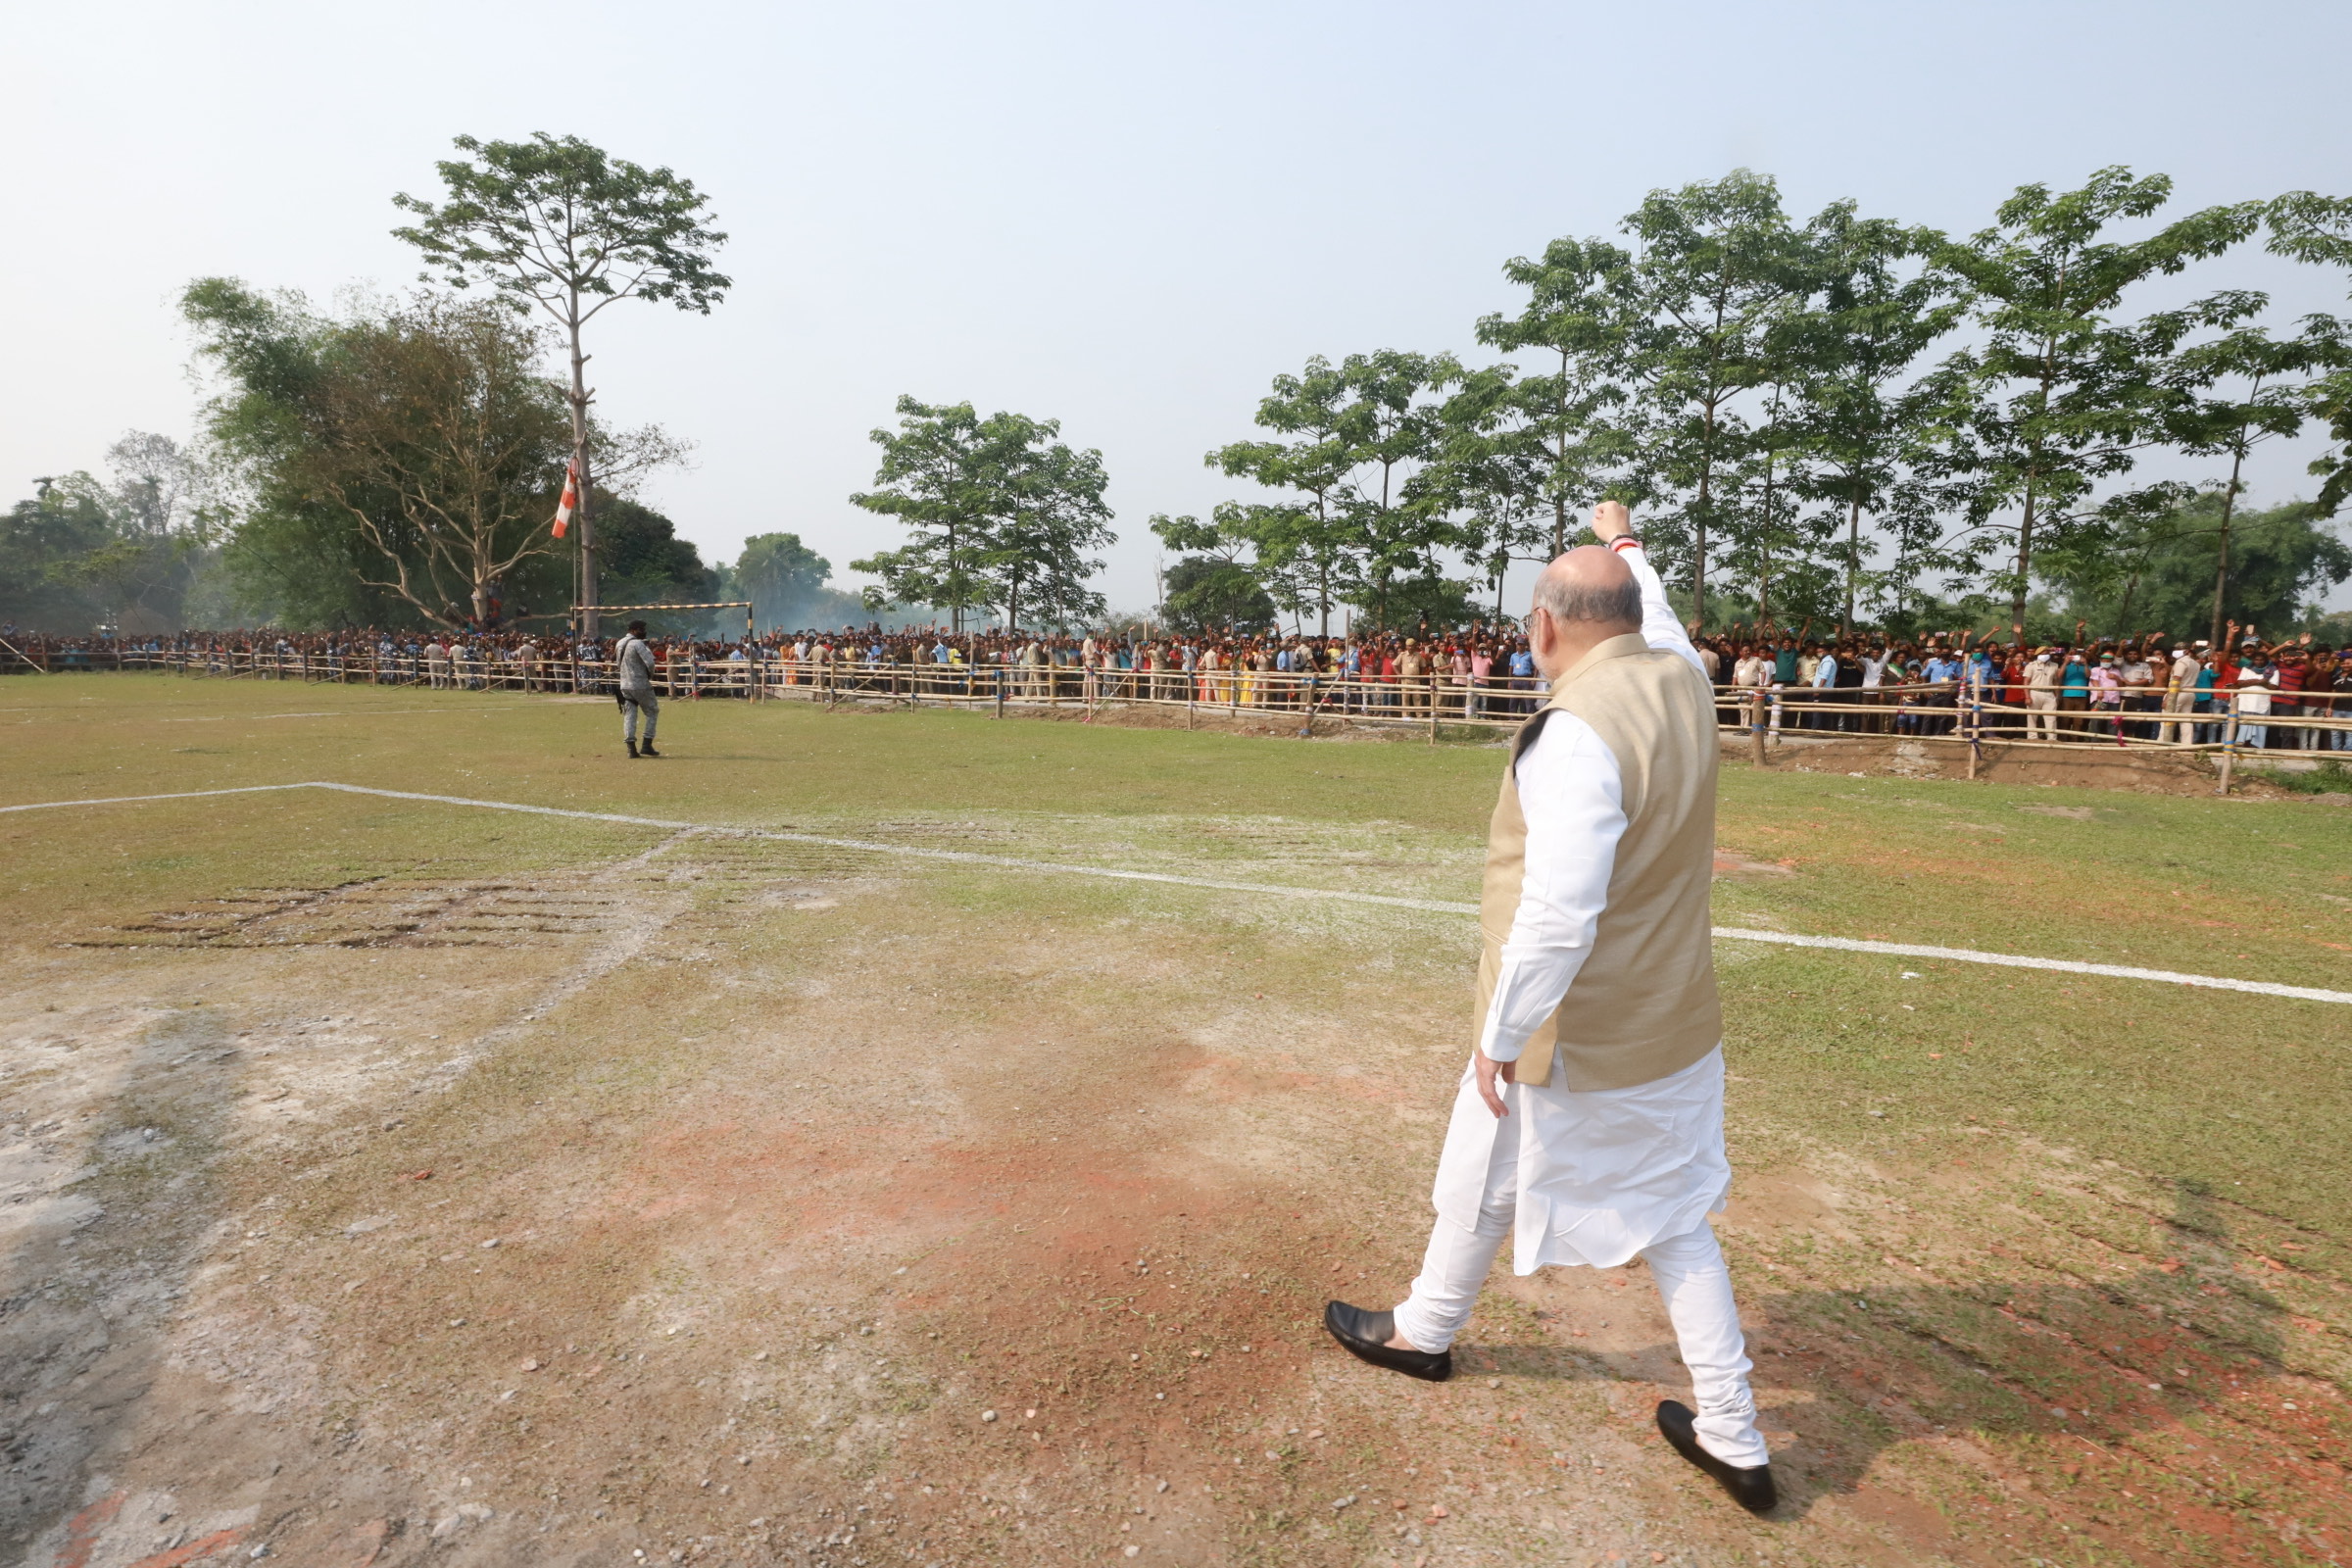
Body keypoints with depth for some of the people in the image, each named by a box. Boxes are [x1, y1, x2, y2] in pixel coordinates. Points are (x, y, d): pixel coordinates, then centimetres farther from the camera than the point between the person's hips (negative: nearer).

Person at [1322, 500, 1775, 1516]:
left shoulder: (1573, 734, -27)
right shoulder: (1684, 681, -3)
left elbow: (1556, 919, -31)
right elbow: (1656, 622, 23)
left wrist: (1500, 1036, -20)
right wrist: (1625, 543, 40)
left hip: (1567, 1040, -7)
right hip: (1679, 1027, 7)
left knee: (1481, 1186, 18)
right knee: (1677, 1222, 20)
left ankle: (1423, 1334, 43)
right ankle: (1732, 1437, 29)